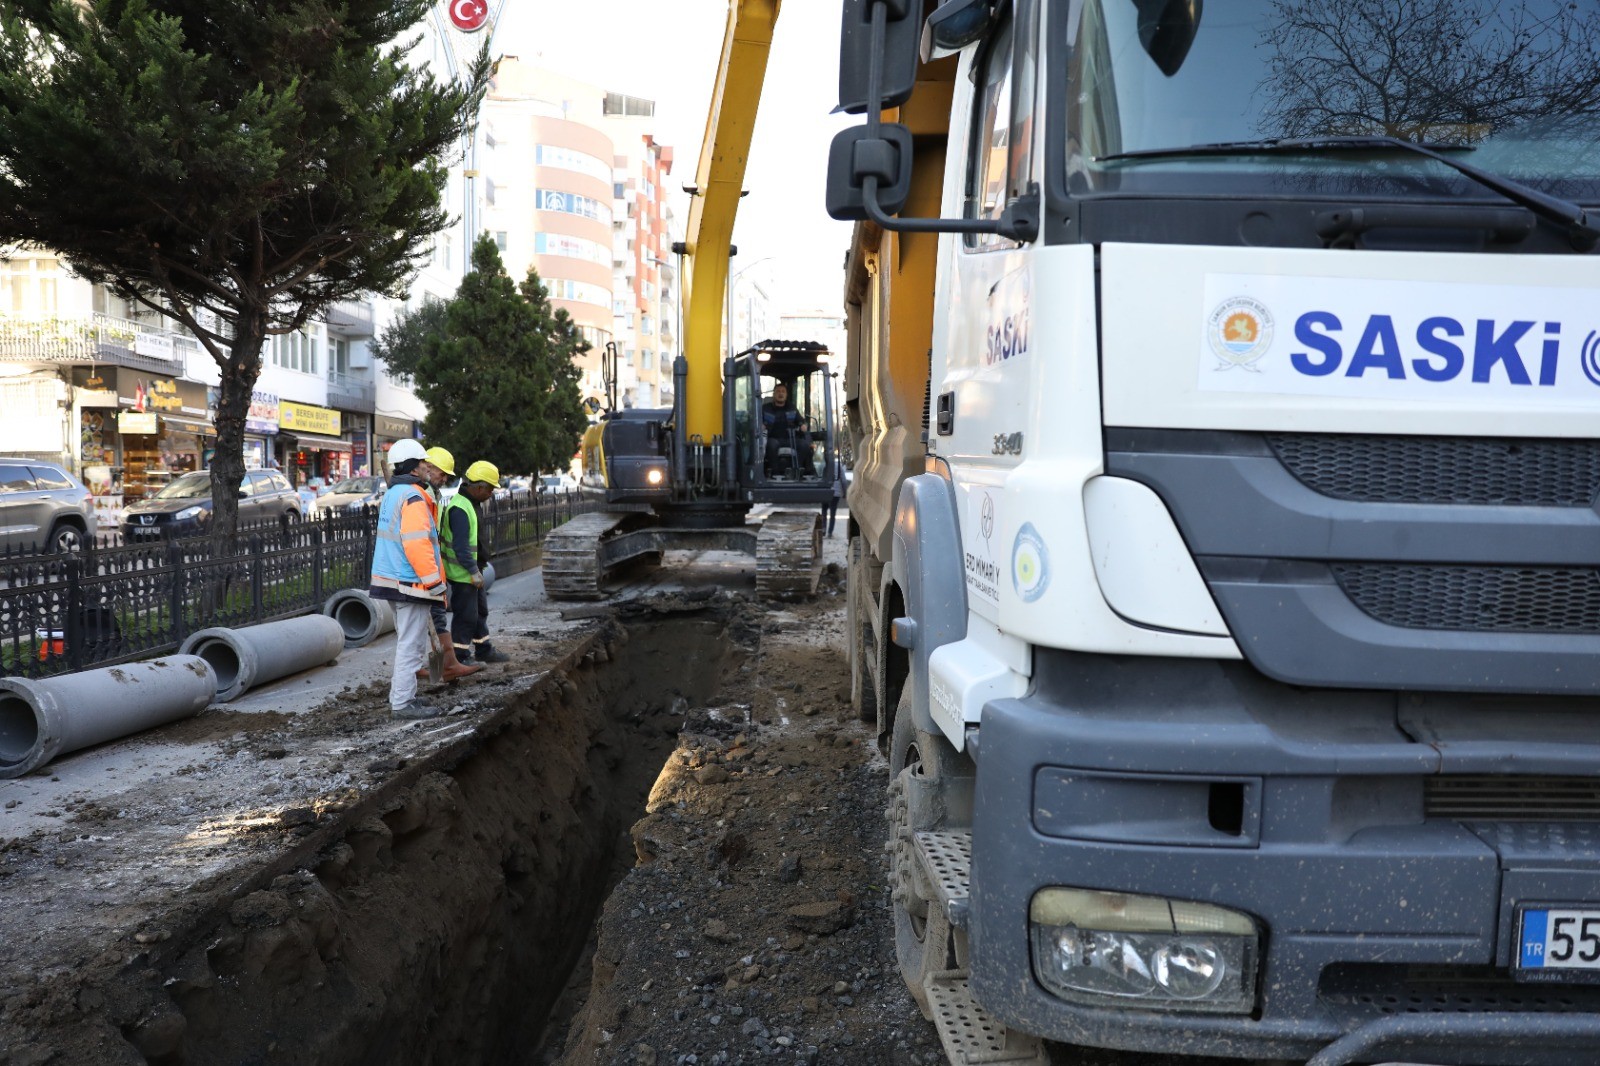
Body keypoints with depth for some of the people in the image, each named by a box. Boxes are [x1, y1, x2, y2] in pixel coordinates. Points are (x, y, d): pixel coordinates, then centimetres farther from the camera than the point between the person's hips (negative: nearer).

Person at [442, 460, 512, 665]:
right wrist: (473, 571, -27)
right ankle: (461, 656, 8)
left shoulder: (473, 504, 11)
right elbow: (461, 546, -27)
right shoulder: (459, 508, -23)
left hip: (474, 570, 11)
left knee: (480, 611, 19)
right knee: (466, 615, -2)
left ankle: (484, 650, 31)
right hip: (462, 573, -11)